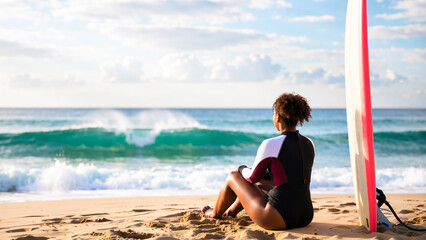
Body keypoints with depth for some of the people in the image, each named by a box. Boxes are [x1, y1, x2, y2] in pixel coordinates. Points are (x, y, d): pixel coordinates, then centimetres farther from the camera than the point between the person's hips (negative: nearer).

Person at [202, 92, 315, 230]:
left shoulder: (270, 145, -16)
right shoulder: (309, 144, 4)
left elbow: (252, 177, -3)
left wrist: (242, 169, 20)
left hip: (280, 219, -7)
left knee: (233, 177, 17)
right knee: (259, 183, 33)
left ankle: (215, 213, 44)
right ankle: (231, 211, 57)